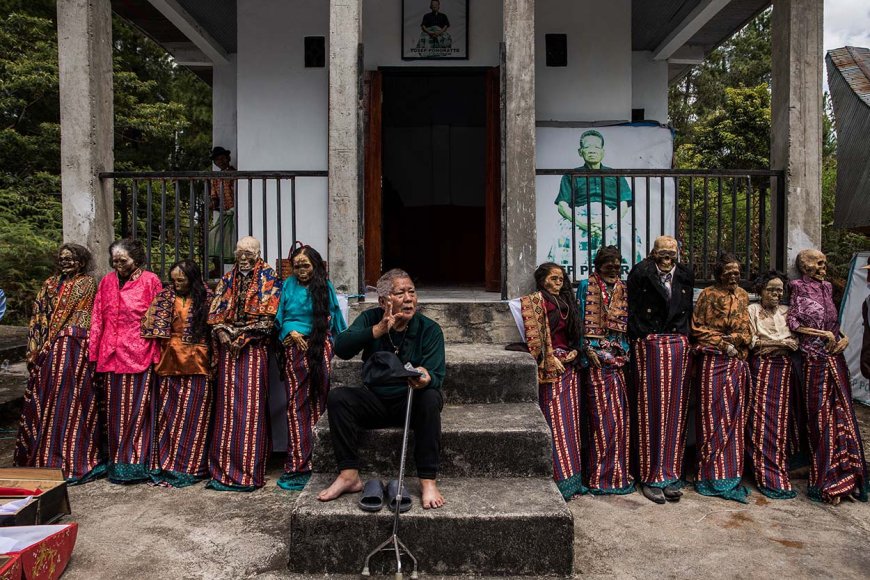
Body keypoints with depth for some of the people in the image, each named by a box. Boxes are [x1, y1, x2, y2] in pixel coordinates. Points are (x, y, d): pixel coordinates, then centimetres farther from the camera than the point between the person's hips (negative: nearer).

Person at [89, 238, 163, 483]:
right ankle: (118, 462, 19)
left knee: (137, 407, 0)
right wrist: (95, 351, 6)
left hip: (139, 353, -4)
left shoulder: (150, 281, -2)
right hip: (112, 353, 4)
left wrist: (156, 353, -8)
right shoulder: (107, 281, 10)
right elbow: (97, 318, 10)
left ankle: (136, 463, 9)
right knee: (116, 408, 9)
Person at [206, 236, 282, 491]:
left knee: (250, 406, -6)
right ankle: (224, 468, 13)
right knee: (227, 405, 6)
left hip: (253, 348, -5)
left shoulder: (268, 277, 1)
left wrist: (243, 337, -12)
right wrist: (222, 333, -6)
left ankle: (248, 472, -2)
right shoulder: (228, 279, 17)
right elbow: (215, 311, 12)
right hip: (228, 347, 5)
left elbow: (266, 314, -7)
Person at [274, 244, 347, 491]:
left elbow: (335, 316, 14)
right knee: (297, 403, -4)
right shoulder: (289, 285, 12)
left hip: (321, 347, 0)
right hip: (295, 348, 0)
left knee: (319, 400, 0)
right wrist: (292, 333, -5)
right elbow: (280, 317, 11)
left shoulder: (325, 286, 11)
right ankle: (298, 464, 0)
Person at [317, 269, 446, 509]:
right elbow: (341, 348, -20)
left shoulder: (429, 329, -8)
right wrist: (378, 330, -34)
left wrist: (426, 379, -44)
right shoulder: (371, 319, -3)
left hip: (412, 403, -2)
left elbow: (437, 375, -19)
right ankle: (349, 475, -17)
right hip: (376, 401, 2)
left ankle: (428, 480, -26)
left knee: (430, 398, -33)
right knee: (337, 397, -21)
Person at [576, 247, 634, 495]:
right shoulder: (586, 286, 2)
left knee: (619, 414, 5)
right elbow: (581, 320, -2)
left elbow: (627, 323, 16)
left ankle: (618, 472, 17)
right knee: (602, 416, -5)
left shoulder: (623, 289, 16)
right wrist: (588, 349, -12)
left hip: (618, 357, 5)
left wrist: (627, 349, 3)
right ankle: (600, 476, 4)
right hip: (596, 357, -5)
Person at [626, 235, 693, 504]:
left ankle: (670, 474, 14)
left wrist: (685, 338, 8)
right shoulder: (641, 274, 0)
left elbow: (688, 311, 17)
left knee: (675, 411, 5)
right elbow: (632, 311, -3)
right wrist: (640, 339, -7)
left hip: (679, 346, 4)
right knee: (652, 410, -2)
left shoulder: (684, 276, 13)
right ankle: (652, 478, 6)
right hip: (649, 346, -4)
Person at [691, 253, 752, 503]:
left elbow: (746, 331, 15)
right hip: (713, 360, -5)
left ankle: (731, 473, 13)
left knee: (733, 416, 5)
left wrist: (733, 339, -5)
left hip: (736, 361, 5)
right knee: (712, 415, -4)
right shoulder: (708, 295, 0)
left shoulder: (743, 296, 14)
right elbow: (697, 329, -3)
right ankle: (711, 474, 3)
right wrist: (724, 344, -10)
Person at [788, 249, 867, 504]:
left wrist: (845, 338, 3)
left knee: (842, 415, 7)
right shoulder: (799, 288, -2)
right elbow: (793, 323, -7)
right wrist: (823, 334, -11)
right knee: (821, 418, -2)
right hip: (815, 361, -6)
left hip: (836, 359, 6)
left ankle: (844, 477, 17)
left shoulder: (826, 287, 15)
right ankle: (826, 483, 6)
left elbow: (835, 322, 21)